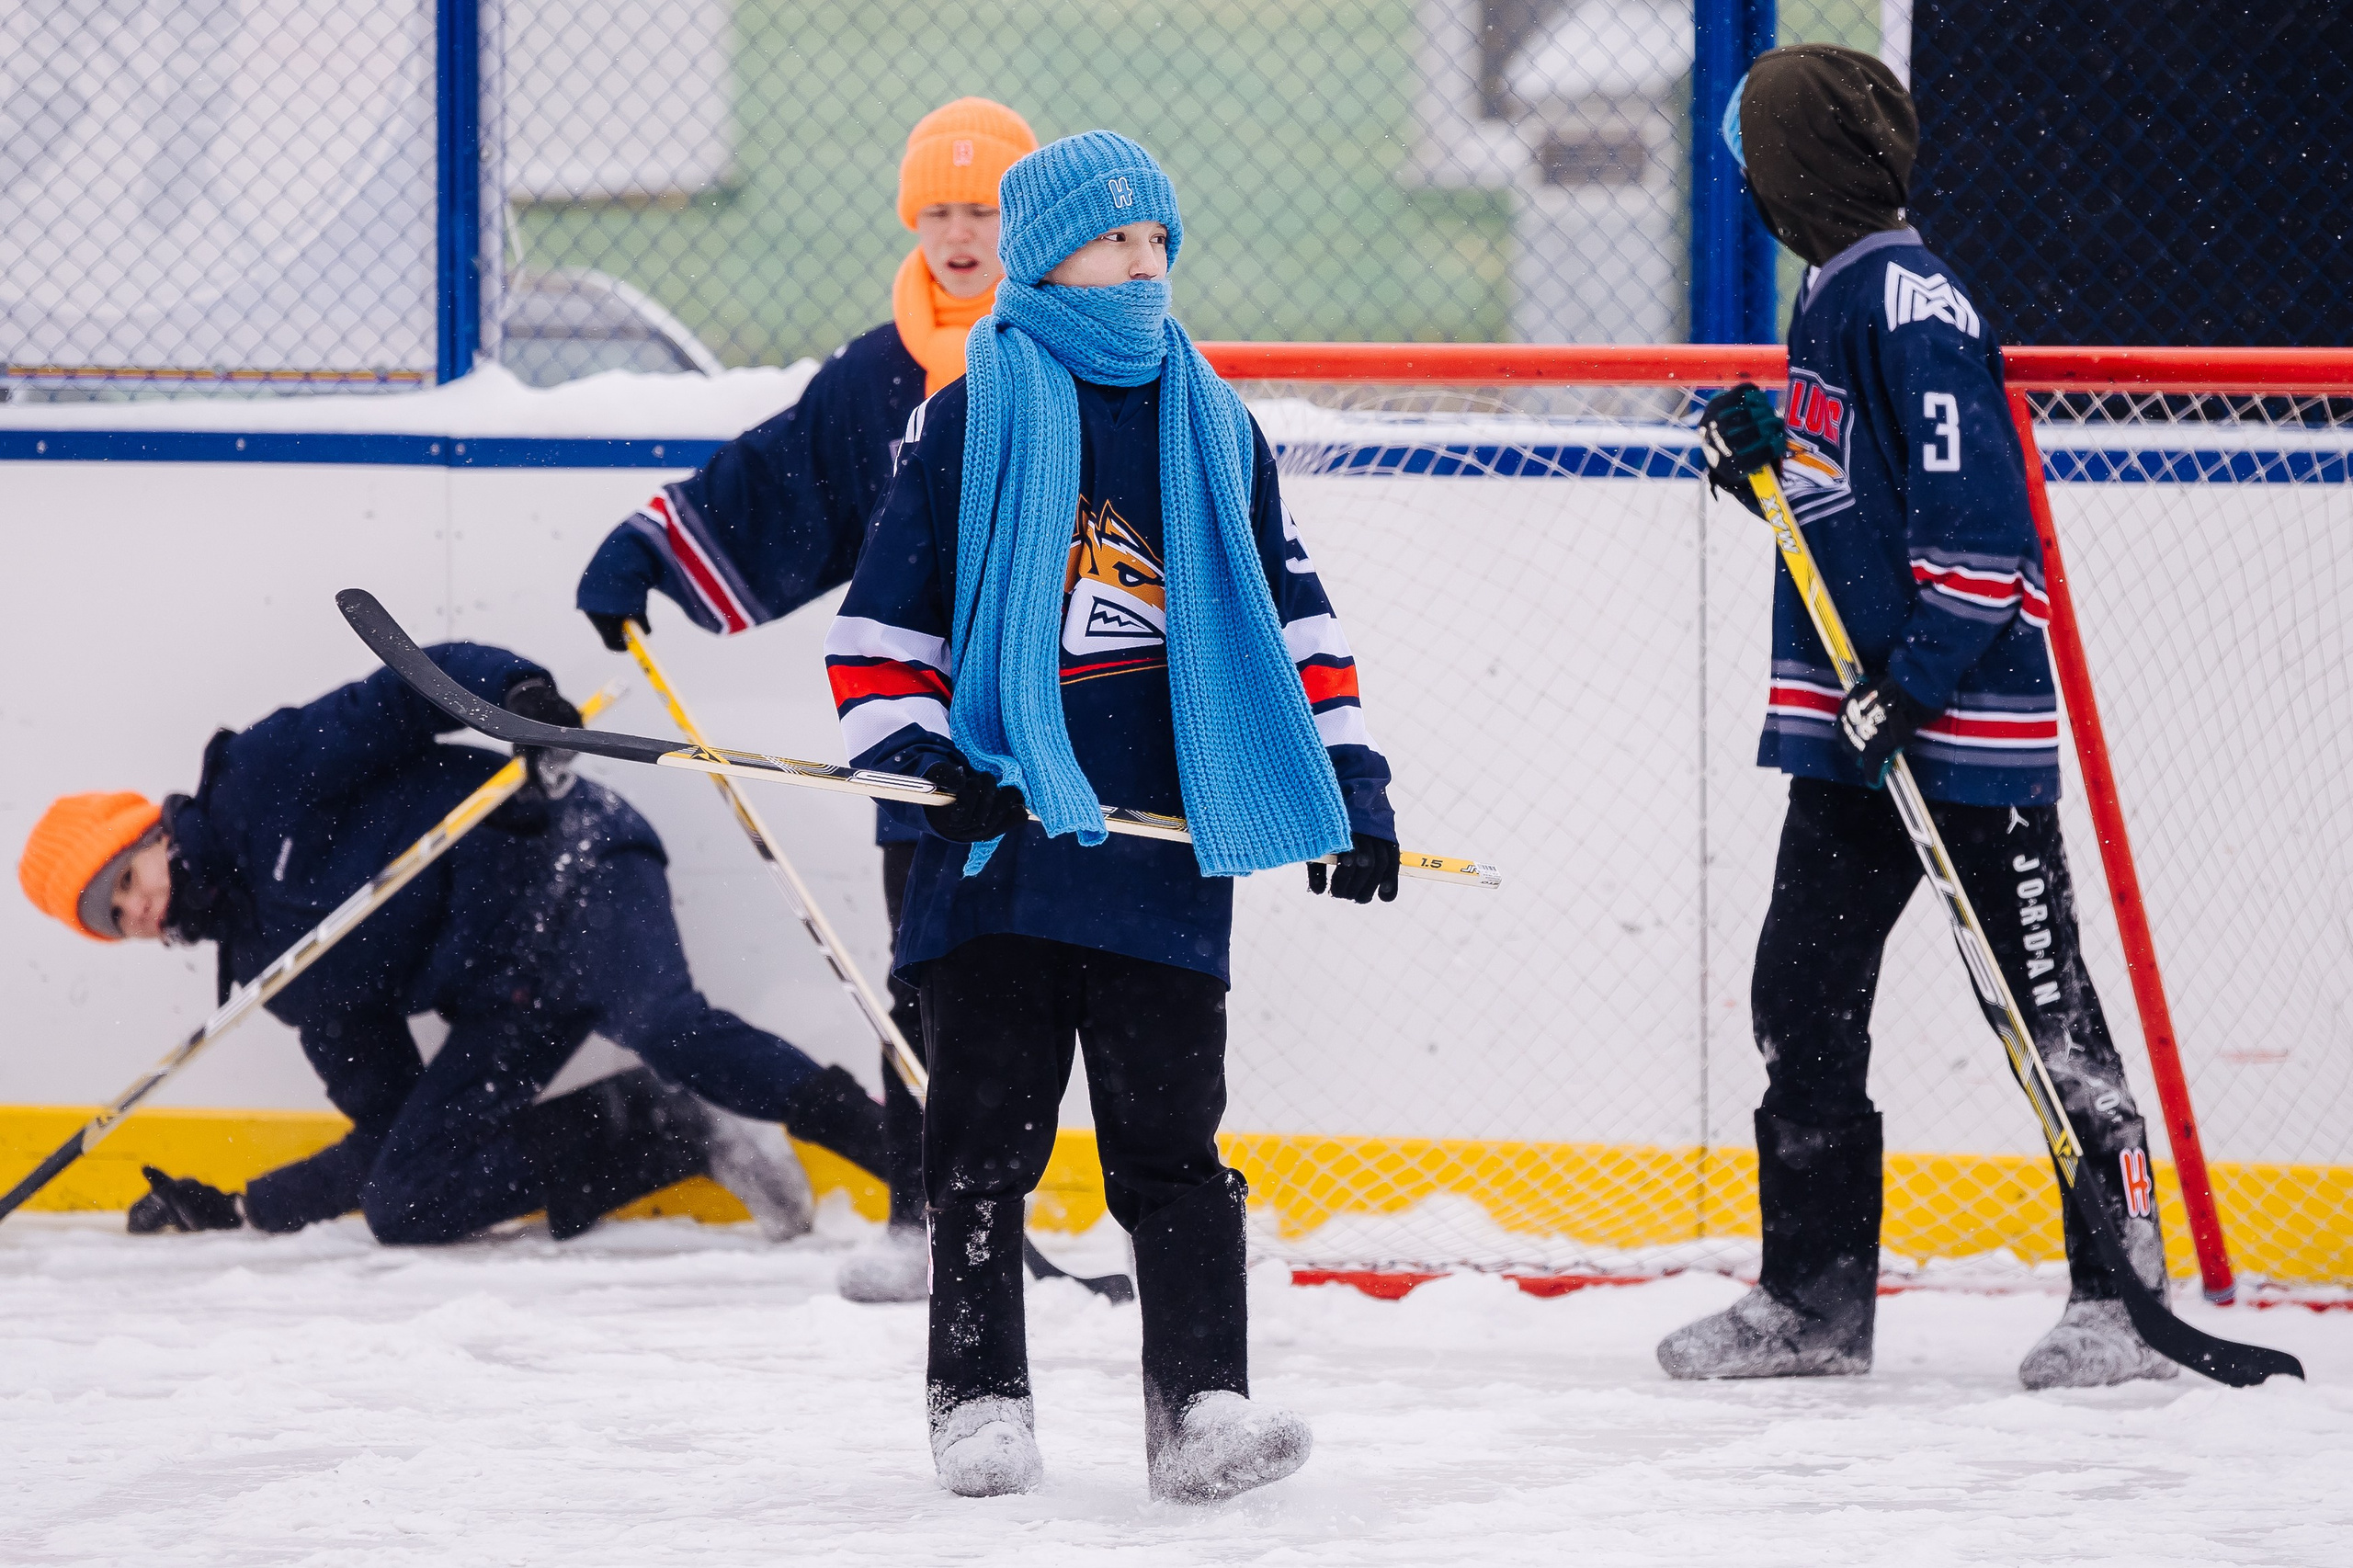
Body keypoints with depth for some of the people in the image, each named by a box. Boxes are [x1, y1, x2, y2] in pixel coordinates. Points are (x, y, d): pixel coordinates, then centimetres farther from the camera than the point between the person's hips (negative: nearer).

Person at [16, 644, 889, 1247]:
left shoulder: (261, 783, 1)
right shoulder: (270, 969, 20)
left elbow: (421, 690, -6)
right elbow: (387, 1122, 21)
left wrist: (518, 695, -27)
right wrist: (237, 1212, 20)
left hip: (564, 866, -8)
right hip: (502, 999, 8)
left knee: (665, 1029, -36)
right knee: (399, 1206, -8)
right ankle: (687, 1134, -12)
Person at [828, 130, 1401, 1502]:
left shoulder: (1214, 427, 13)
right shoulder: (968, 421, 3)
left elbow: (1292, 613, 16)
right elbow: (886, 611, 4)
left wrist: (1351, 786, 10)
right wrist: (914, 756, -10)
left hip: (1166, 841, 2)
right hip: (1001, 835, -2)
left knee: (1173, 1136, -3)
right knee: (989, 1132, 2)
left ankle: (1202, 1403, -7)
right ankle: (980, 1397, 9)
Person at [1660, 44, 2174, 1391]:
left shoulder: (1910, 304, -15)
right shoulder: (1837, 302, 15)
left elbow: (1976, 511, -22)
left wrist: (1918, 679, -24)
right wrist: (1767, 457, 6)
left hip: (1967, 723, -10)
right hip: (1852, 727, 10)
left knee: (2047, 1009, -4)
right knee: (1805, 1000, 9)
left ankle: (2123, 1290, 1)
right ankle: (1816, 1293, 15)